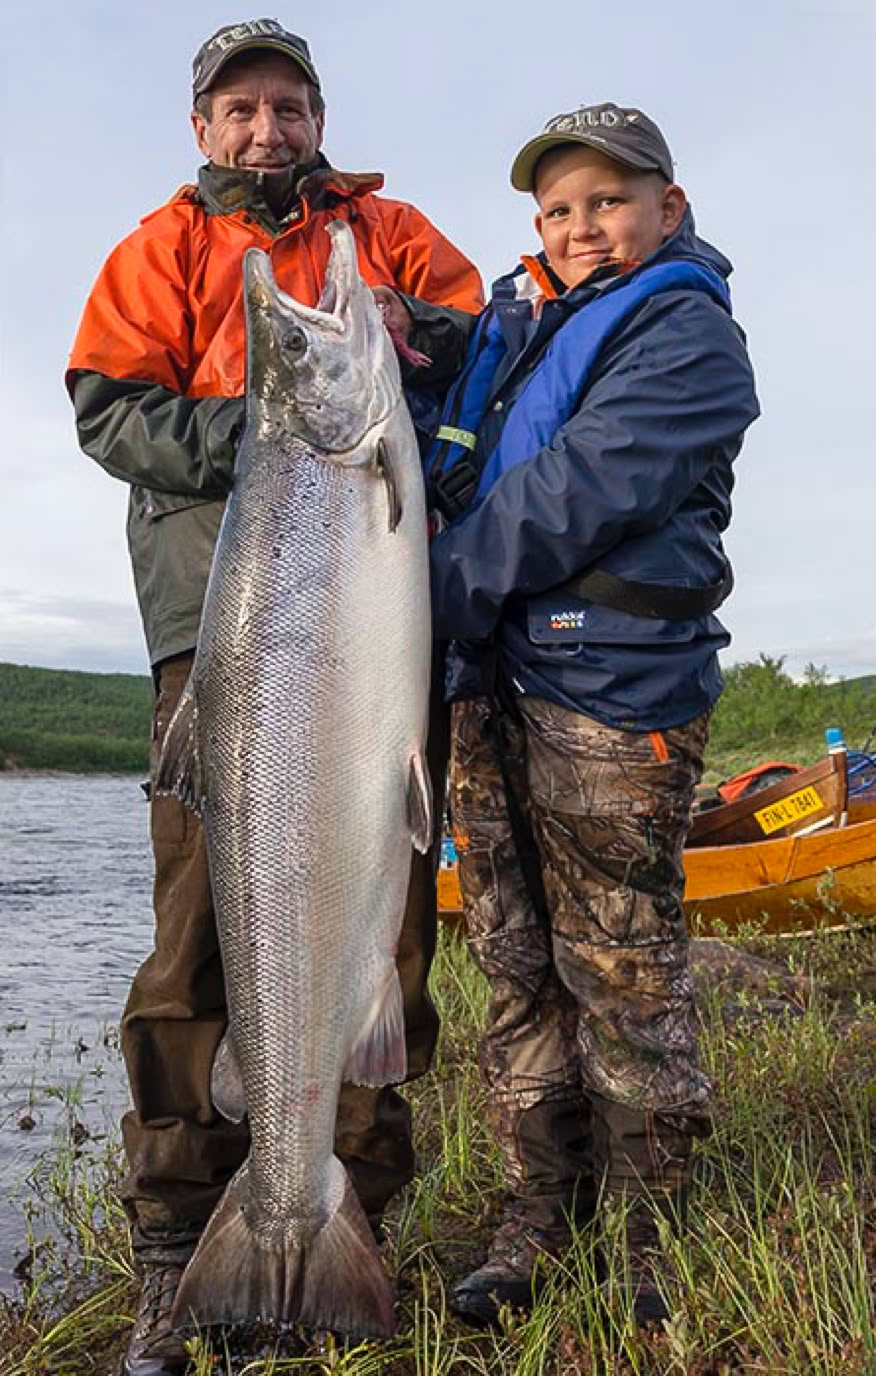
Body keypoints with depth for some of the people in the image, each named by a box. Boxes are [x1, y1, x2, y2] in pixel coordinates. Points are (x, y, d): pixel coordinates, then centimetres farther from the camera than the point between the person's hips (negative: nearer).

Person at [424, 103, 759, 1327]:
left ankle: (642, 1238, 15)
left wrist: (436, 598, -15)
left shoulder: (687, 330, -2)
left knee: (621, 972, -1)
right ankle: (540, 1215, 22)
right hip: (496, 681, 7)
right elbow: (449, 475, 26)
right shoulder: (514, 323, 21)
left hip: (614, 683, -7)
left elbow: (583, 486, -15)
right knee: (519, 963, 10)